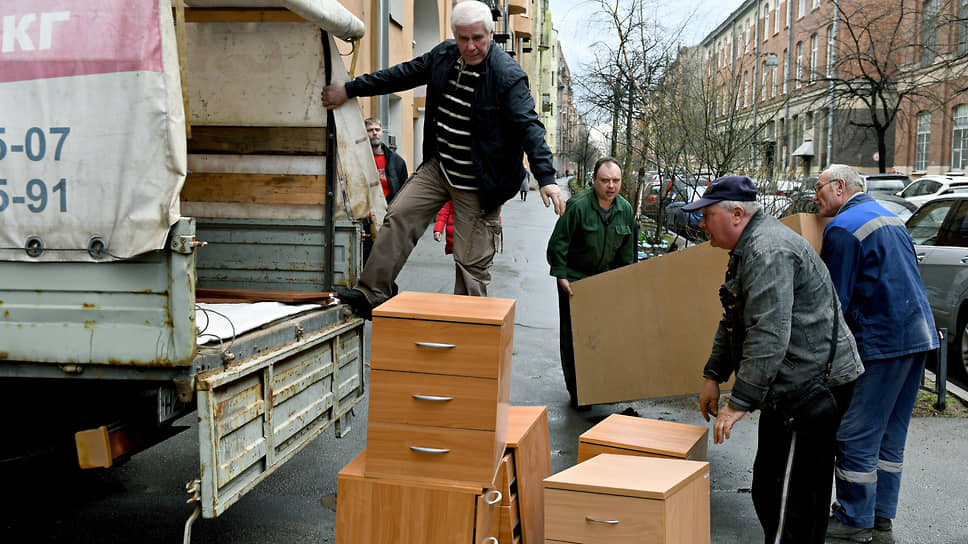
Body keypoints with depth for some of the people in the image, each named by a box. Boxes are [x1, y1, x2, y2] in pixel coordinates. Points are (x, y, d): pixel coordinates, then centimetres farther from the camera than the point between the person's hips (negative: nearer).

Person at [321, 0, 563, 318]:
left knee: (471, 261, -2)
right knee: (399, 217, 1)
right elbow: (402, 75, 14)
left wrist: (546, 178, -34)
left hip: (478, 184, -6)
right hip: (438, 167, 7)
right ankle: (370, 295, 9)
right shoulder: (443, 55, 2)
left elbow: (529, 126, -24)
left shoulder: (509, 76, -20)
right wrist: (349, 89, 18)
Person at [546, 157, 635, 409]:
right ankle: (576, 392, 9)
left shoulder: (625, 209, -1)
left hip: (605, 277, 5)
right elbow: (557, 243, -15)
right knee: (573, 335, -2)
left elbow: (627, 250, 11)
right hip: (574, 277, -5)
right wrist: (561, 277, -17)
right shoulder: (578, 206, -20)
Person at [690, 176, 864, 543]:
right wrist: (713, 376, 20)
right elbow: (733, 322, 25)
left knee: (792, 502, -8)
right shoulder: (750, 248, 17)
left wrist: (740, 402, -25)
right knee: (768, 489, 17)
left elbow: (768, 337, -27)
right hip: (791, 388, 11)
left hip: (812, 386, -11)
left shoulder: (768, 251, -20)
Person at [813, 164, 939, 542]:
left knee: (856, 435, -1)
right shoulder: (889, 218, 18)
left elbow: (835, 299, -13)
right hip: (919, 333, 10)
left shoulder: (842, 228, -12)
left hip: (881, 341, -10)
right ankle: (882, 511, 25)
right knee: (891, 432, 16)